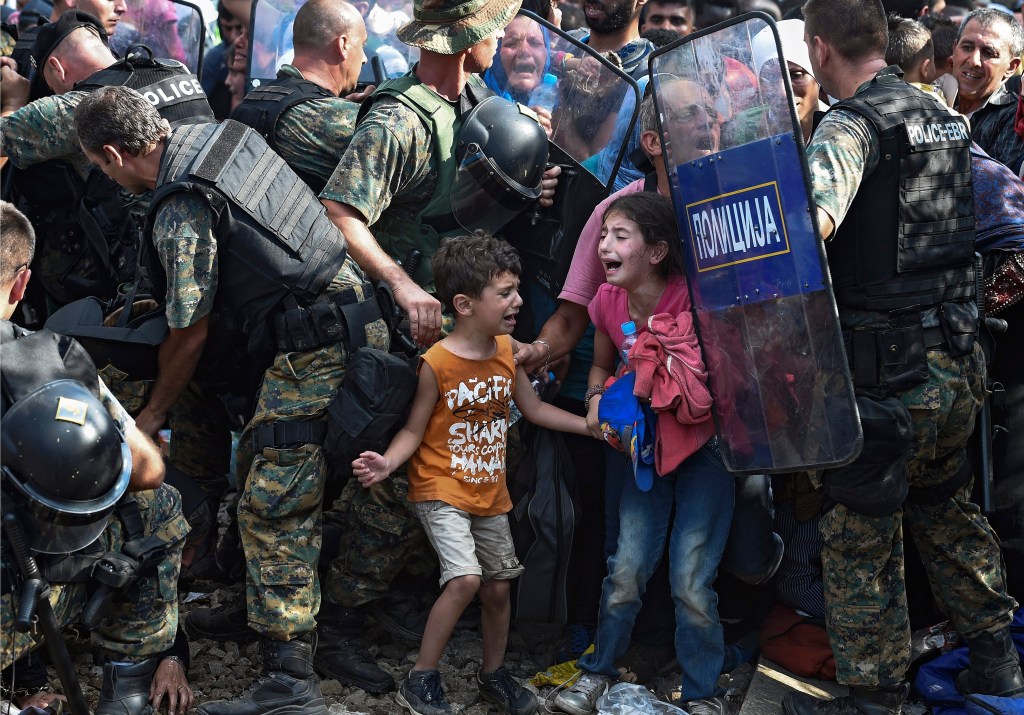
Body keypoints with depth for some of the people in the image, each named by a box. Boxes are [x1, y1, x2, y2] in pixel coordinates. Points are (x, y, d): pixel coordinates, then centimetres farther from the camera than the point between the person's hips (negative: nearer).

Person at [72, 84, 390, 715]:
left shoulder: (181, 214, -16)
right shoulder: (221, 134, 10)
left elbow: (189, 337, -8)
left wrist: (150, 414, 9)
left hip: (312, 352, -10)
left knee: (273, 509, -10)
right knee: (260, 468, 22)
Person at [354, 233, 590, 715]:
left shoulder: (506, 350, 0)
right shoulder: (436, 363, -17)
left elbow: (534, 409, 12)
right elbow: (414, 430, -12)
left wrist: (592, 427, 7)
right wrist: (387, 463, -30)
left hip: (490, 492, 6)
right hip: (441, 491, -6)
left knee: (498, 586, 12)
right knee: (465, 579, -22)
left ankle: (493, 675, 35)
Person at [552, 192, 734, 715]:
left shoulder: (692, 301, -23)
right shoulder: (607, 303, -6)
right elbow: (602, 365, 13)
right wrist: (596, 400, -6)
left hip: (703, 450, -4)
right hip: (646, 449, 4)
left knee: (691, 583, -5)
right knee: (626, 570, 4)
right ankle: (598, 671, 25)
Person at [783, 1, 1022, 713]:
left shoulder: (851, 124, -14)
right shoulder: (947, 119, 11)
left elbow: (817, 214, -34)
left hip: (890, 371, -8)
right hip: (960, 359, 8)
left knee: (861, 533, 4)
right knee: (945, 505, 24)